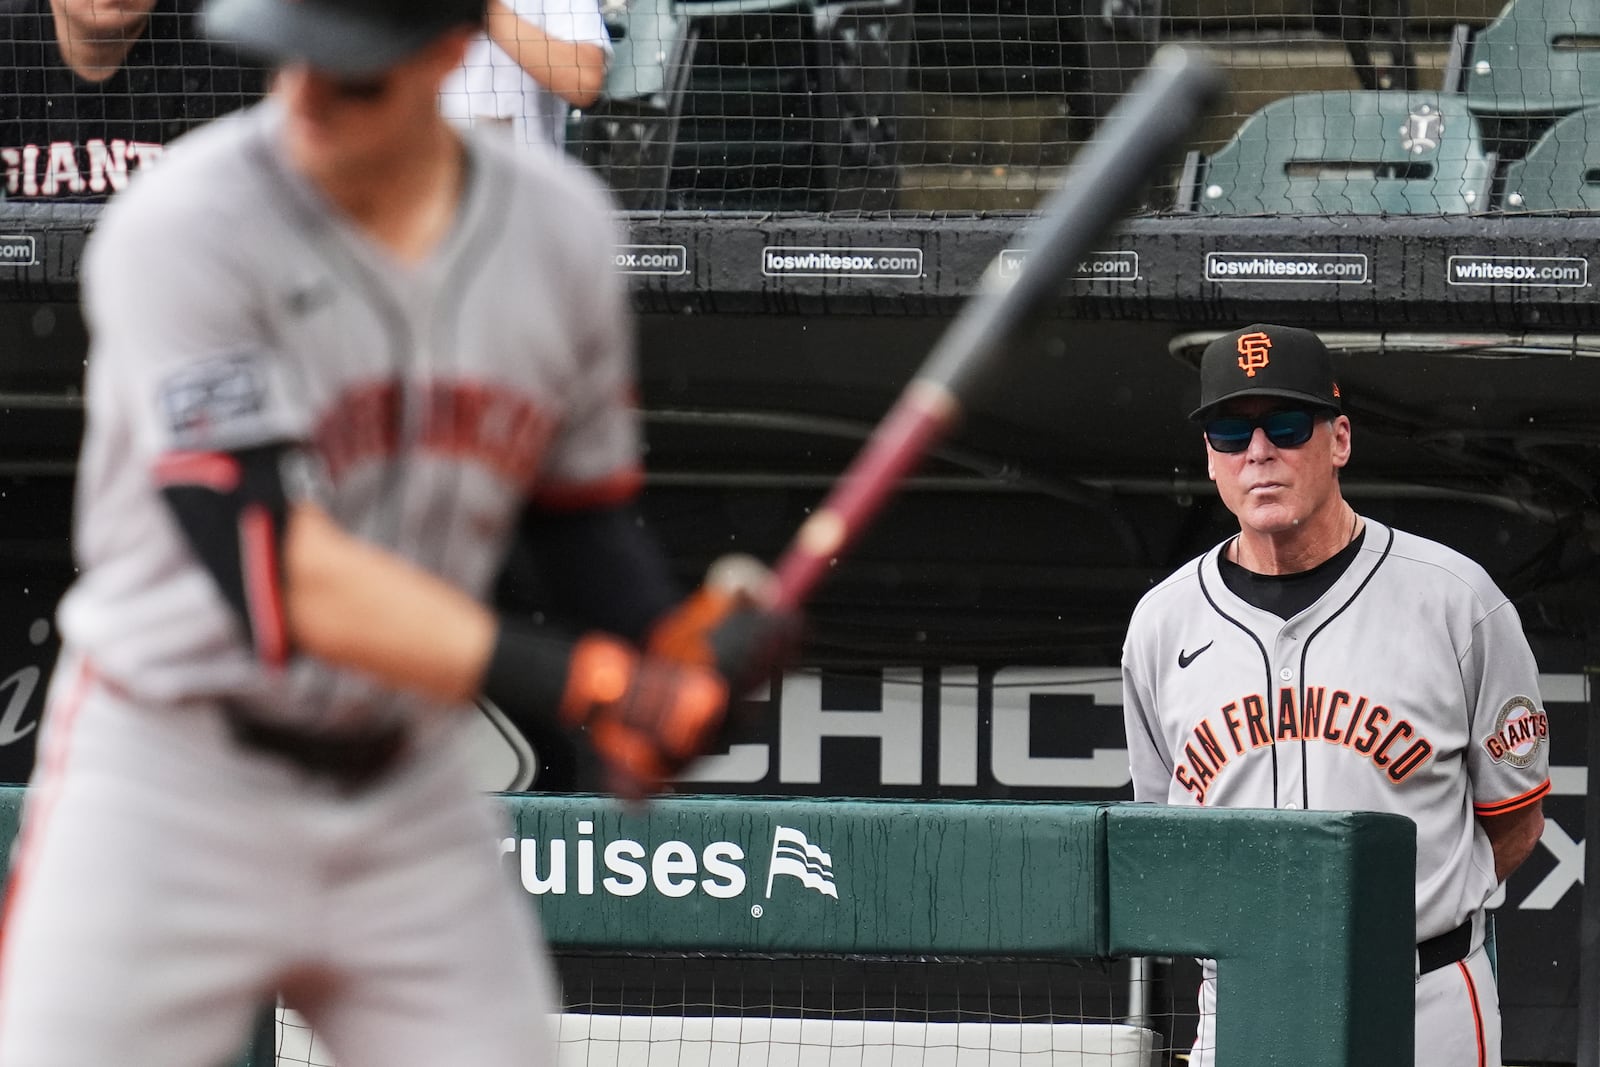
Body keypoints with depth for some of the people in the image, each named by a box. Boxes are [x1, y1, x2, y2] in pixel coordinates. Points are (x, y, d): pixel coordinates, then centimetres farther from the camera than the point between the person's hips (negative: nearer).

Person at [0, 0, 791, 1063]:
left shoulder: (559, 226, -1)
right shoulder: (183, 229, -18)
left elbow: (587, 516, 11)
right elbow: (278, 576, -26)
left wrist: (682, 644, -12)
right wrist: (583, 681, -31)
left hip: (411, 798, 4)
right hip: (170, 777, -4)